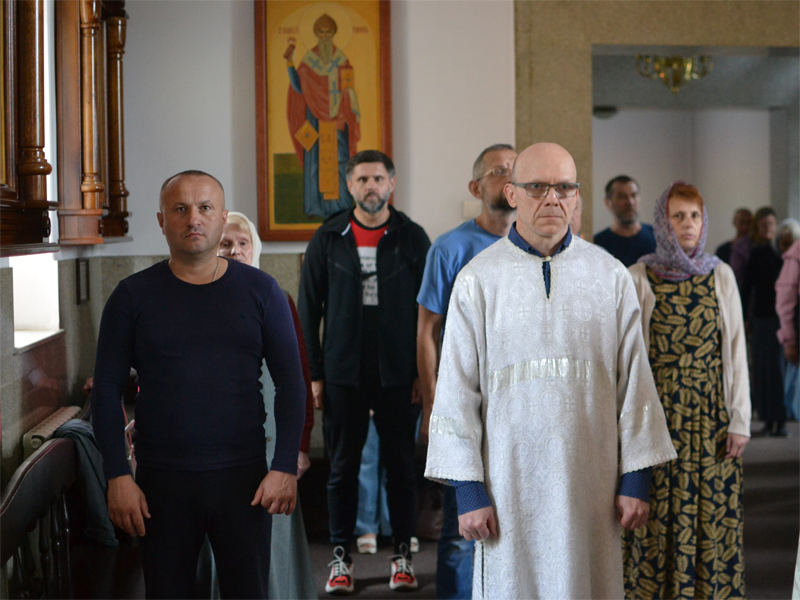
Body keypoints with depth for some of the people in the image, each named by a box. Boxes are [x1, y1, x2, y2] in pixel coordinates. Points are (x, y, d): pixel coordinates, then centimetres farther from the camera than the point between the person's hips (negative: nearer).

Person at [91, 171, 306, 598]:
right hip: (161, 479, 0)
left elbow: (290, 383, 3)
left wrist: (285, 468, -6)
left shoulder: (260, 291, 3)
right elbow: (107, 390, 3)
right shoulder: (133, 296, 3)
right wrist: (117, 476, -5)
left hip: (243, 476, 0)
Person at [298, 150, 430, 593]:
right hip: (343, 375, 1)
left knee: (401, 466, 6)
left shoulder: (412, 238, 2)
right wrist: (314, 373, 0)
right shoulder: (328, 239, 4)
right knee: (343, 468, 6)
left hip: (397, 374, 0)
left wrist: (423, 372, -3)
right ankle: (341, 557, 17)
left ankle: (402, 556, 18)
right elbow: (308, 310, 6)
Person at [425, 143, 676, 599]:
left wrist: (635, 478, 2)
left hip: (591, 481, 1)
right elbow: (457, 391, -1)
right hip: (510, 481, -1)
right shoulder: (479, 279, 0)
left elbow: (634, 382, 5)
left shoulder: (611, 276, 4)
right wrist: (468, 488, -5)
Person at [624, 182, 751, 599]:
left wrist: (740, 419, 1)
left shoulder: (720, 276, 6)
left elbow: (736, 349, 6)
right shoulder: (639, 278, 0)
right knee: (660, 517, 1)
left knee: (715, 516, 4)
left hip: (712, 415, 2)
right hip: (661, 414, -2)